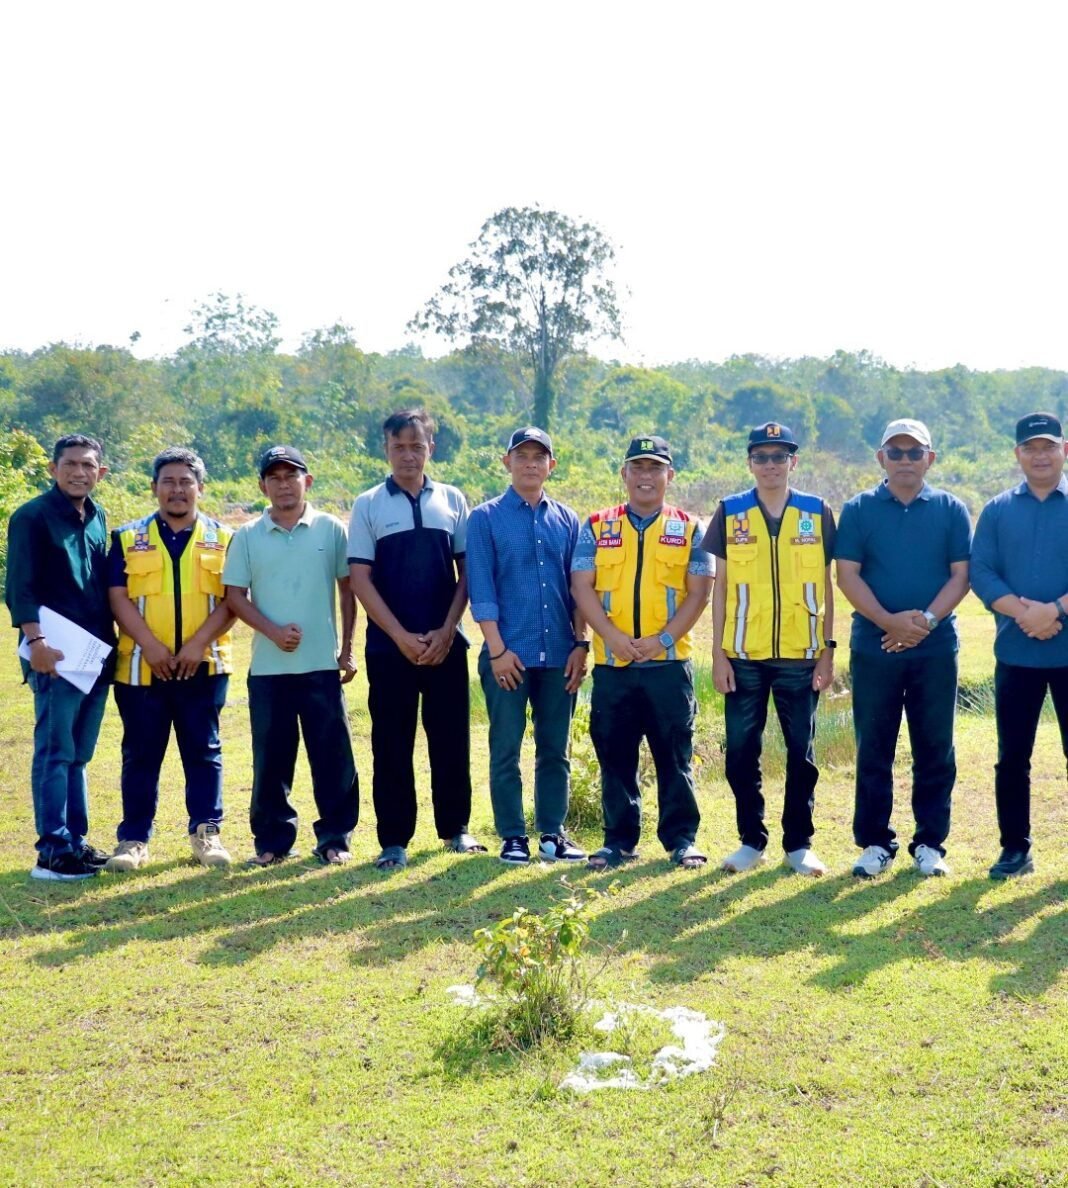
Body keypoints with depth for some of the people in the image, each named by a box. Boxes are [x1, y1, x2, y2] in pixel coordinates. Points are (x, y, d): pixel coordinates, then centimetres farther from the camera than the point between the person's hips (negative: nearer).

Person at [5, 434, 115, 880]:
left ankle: (75, 841, 18)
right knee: (55, 753, -5)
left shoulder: (98, 519, 15)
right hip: (56, 655, -7)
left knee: (78, 755, 12)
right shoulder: (32, 517, -5)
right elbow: (20, 587, -10)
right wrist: (35, 641, -19)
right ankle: (53, 852, -3)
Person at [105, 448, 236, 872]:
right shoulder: (127, 539, 7)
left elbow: (231, 599, 0)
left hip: (203, 666, 0)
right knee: (140, 754, 5)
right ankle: (134, 838, 11)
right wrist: (151, 646, -13)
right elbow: (118, 598, -1)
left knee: (203, 751, 5)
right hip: (141, 667, 0)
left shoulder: (222, 539, 7)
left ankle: (206, 832, 14)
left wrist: (198, 644, -13)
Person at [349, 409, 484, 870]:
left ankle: (455, 828, 21)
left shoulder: (452, 501, 6)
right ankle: (394, 841, 9)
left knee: (451, 739, 7)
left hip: (445, 644, 2)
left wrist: (446, 631, -7)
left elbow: (466, 572, 5)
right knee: (392, 745, 2)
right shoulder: (368, 505, 1)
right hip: (389, 646, -1)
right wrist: (402, 637, -11)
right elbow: (360, 579, -3)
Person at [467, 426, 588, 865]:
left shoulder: (566, 520, 10)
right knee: (506, 749, 2)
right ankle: (512, 836, 10)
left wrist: (580, 644, 2)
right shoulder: (486, 518, 1)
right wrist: (497, 649, -11)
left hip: (559, 654, 3)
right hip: (509, 654, -3)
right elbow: (481, 589, -4)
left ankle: (552, 833, 16)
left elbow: (578, 587, 10)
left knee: (555, 748, 8)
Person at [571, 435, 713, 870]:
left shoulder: (689, 529, 7)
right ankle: (619, 838, 14)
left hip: (669, 662, -1)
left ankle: (682, 838, 11)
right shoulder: (597, 527, 9)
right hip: (611, 663, 1)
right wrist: (613, 636, -12)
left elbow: (698, 593, 1)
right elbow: (582, 587, 1)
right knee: (615, 755, 5)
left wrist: (663, 638, -11)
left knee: (674, 754, 2)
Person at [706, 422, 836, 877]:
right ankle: (751, 840, 17)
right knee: (741, 753, 4)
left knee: (801, 754, 5)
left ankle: (799, 844, 15)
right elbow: (721, 585, 5)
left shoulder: (816, 513, 4)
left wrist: (828, 651, 1)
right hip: (744, 655, 0)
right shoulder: (730, 513, 4)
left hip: (800, 655, 0)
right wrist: (718, 652, -1)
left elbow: (825, 585, 7)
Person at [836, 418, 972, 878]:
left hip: (936, 649, 1)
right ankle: (874, 843, 14)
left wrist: (926, 620, -15)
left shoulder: (952, 510, 6)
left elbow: (961, 575, 1)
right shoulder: (858, 509, 4)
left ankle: (930, 843, 14)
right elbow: (847, 575, -3)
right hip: (873, 647, 0)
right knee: (873, 749, 4)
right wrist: (889, 621, -16)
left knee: (935, 749, 4)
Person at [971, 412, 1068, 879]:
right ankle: (1015, 848, 18)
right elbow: (980, 572, -1)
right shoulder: (997, 510, 8)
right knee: (1012, 757, 7)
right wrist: (1021, 612, -17)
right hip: (1015, 653, 2)